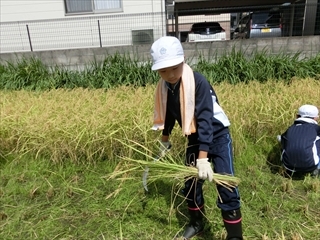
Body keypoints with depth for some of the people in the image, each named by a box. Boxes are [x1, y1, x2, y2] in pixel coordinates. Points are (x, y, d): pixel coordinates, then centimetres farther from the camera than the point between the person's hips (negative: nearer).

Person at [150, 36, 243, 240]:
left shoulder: (198, 82, -27)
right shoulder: (164, 87, -6)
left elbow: (205, 120, -33)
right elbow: (168, 113, 11)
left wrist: (203, 157, -38)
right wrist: (165, 138, 23)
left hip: (217, 136, -6)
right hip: (195, 139, 6)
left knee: (226, 187, -8)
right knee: (190, 183, 13)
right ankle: (197, 223, 37)